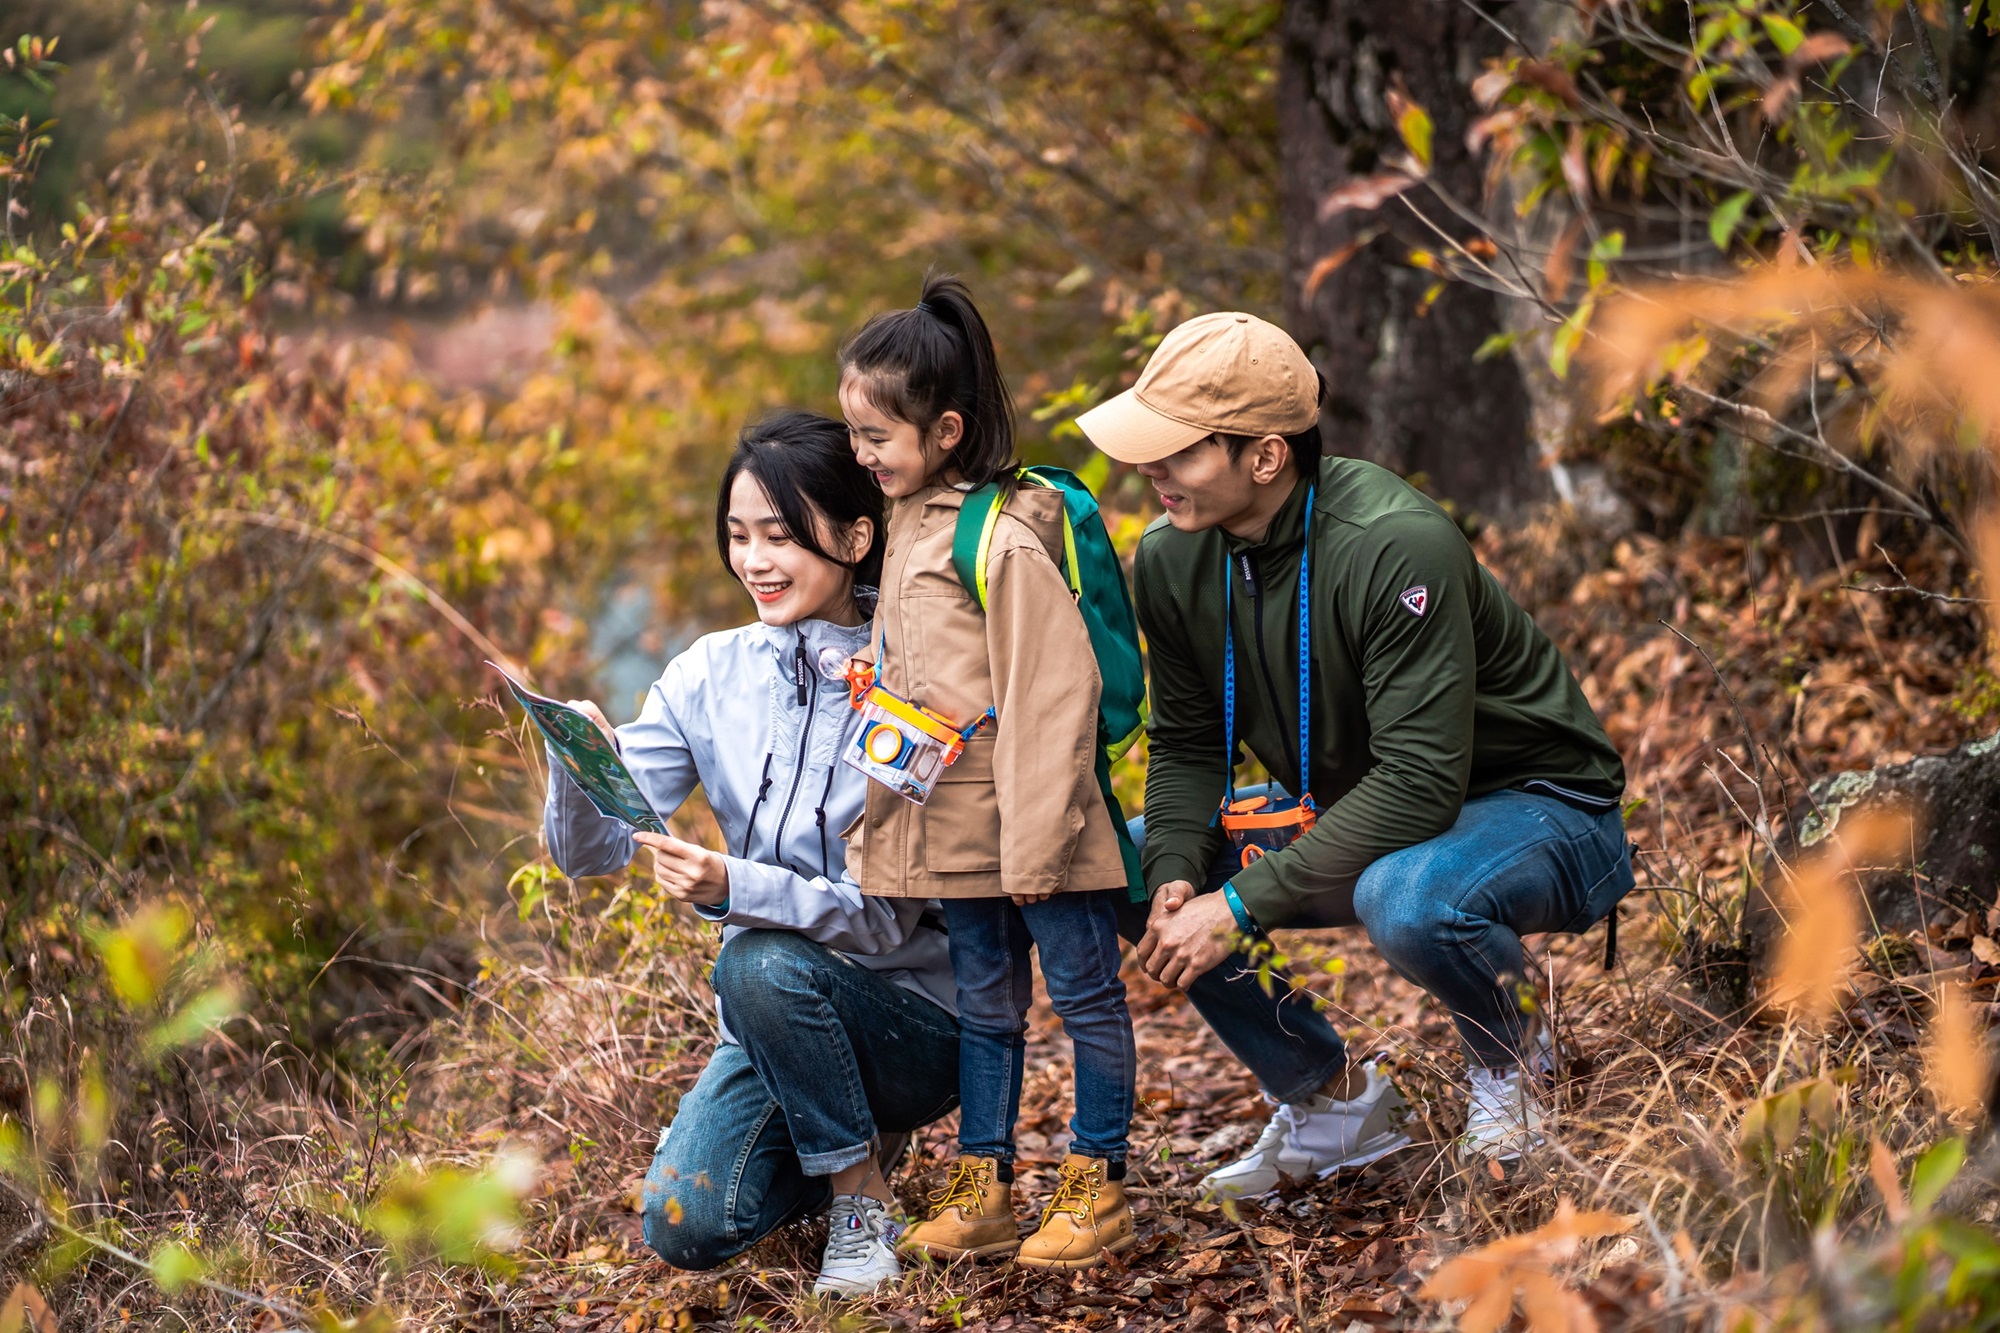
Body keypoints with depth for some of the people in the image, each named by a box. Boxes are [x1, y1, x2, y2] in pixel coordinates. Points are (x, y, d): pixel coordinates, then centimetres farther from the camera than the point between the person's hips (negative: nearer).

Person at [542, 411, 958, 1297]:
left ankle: (862, 1196, -10)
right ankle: (814, 1141, 16)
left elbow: (888, 915, -19)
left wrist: (736, 889, -34)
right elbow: (591, 851, -6)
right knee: (683, 1228, -17)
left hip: (912, 1023, -4)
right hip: (778, 1023, 4)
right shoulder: (711, 674, -1)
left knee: (762, 965, -33)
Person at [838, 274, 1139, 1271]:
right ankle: (983, 1186, 23)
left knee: (1084, 992, 5)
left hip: (1034, 819, -9)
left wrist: (1033, 844, -21)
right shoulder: (908, 523, 9)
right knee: (984, 1004, 15)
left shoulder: (1005, 541, -18)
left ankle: (1098, 1184, 14)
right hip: (953, 827, 9)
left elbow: (1052, 696, -20)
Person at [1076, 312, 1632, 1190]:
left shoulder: (1399, 547, -31)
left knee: (1407, 898, -41)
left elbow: (1420, 785, -33)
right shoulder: (1172, 560, -9)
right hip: (1346, 815, 7)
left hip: (1538, 810, -7)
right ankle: (1332, 1101, 6)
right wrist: (1176, 874, -20)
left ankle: (1503, 1066, -4)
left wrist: (1243, 904, -34)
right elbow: (1188, 746, 1)